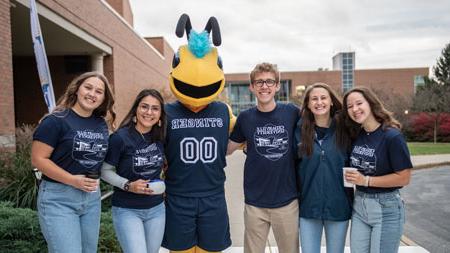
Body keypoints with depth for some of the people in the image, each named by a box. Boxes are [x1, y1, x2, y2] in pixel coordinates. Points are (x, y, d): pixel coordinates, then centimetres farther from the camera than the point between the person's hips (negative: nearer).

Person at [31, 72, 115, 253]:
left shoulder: (102, 125, 8)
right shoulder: (57, 120, -9)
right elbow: (38, 159, -13)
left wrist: (95, 180, 2)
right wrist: (73, 180, -18)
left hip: (92, 198, 6)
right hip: (58, 198, -6)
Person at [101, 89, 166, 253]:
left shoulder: (161, 137, -2)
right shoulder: (120, 137, -16)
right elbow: (105, 171, -8)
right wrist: (128, 185, -20)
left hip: (156, 209, 5)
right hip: (127, 210, -5)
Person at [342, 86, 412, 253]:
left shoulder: (392, 136, -15)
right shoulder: (356, 136, 3)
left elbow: (404, 178, -16)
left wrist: (366, 180, -18)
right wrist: (351, 177, -1)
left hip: (386, 208, -5)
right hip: (359, 206, 6)